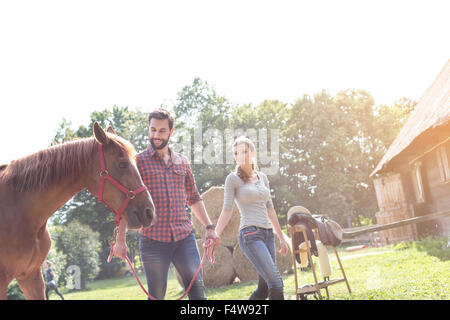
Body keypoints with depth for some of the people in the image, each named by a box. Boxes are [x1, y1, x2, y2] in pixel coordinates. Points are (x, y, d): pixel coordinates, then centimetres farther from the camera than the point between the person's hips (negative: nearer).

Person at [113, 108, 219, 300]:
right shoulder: (138, 161, 0)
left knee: (197, 291, 1)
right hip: (153, 239, -3)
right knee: (156, 295, 7)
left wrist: (209, 227, 10)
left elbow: (194, 199, 19)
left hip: (185, 237, 3)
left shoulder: (182, 162, 13)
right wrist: (120, 239, -7)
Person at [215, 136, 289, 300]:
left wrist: (282, 238, 20)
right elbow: (227, 210, -4)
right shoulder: (233, 178, 0)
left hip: (268, 234, 6)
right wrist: (215, 235, -16)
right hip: (250, 235, -6)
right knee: (276, 283, -14)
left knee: (264, 288, 5)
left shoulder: (262, 177, 15)